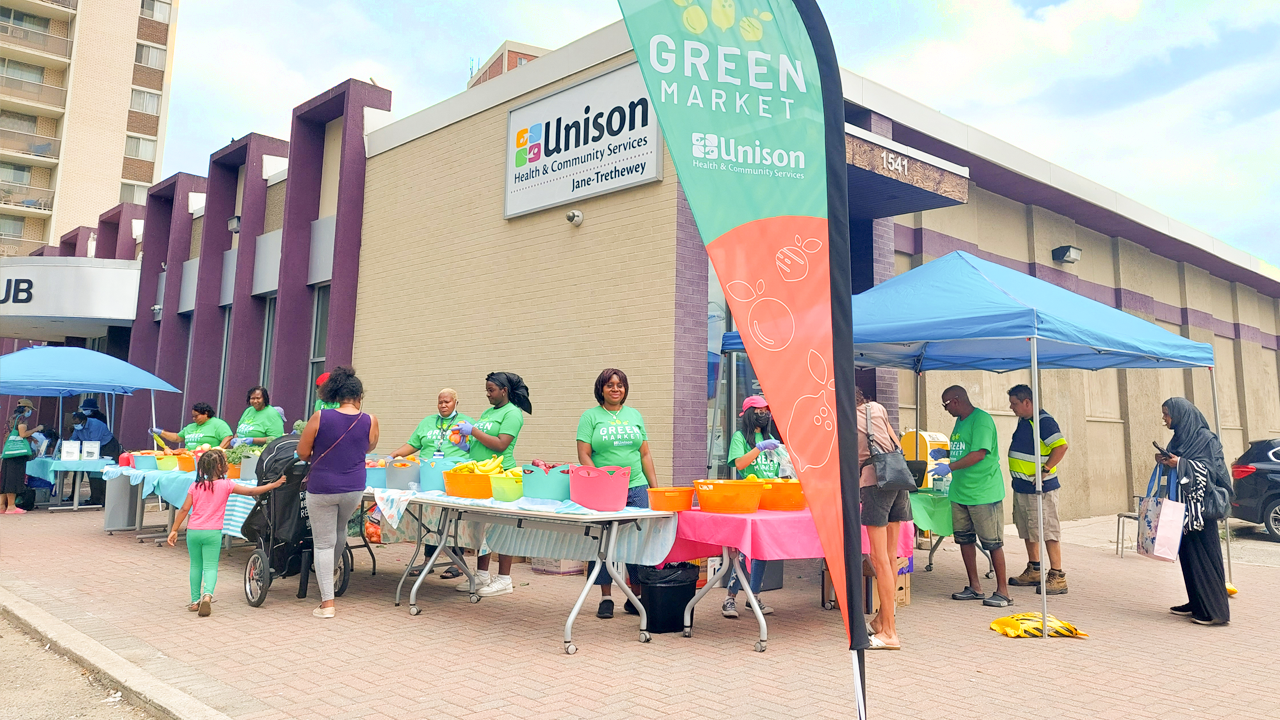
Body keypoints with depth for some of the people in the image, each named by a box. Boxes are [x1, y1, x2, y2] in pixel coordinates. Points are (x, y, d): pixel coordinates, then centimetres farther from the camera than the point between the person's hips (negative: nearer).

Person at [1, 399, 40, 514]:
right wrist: (36, 429, -5)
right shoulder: (22, 418, -7)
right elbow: (23, 434, -16)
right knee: (14, 477, -8)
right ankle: (11, 506, -8)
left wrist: (31, 438, 25)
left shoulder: (12, 418, 20)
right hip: (17, 451, -9)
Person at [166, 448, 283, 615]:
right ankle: (207, 594, -23)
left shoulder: (196, 486, 4)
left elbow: (184, 509, 1)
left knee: (196, 565, 16)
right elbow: (251, 492, -4)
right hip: (212, 532, -3)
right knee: (210, 566, 1)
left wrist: (174, 530, 7)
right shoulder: (226, 485, -5)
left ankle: (195, 601, 21)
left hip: (193, 531, 3)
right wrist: (274, 484, 2)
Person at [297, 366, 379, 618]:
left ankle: (327, 602, 4)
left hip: (321, 488, -2)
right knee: (340, 531, 28)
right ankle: (331, 573, 49)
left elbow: (302, 452, -3)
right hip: (353, 489, 2)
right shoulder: (370, 421, -7)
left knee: (324, 543, 5)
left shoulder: (320, 418, -11)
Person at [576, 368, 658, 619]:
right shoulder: (590, 416, 4)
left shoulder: (635, 415, 14)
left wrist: (655, 486, 8)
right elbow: (584, 454, -3)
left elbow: (645, 454, 14)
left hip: (636, 488, 3)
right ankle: (606, 599, 13)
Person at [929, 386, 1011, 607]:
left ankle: (1002, 591, 8)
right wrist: (945, 453, 9)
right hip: (960, 491, 9)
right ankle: (975, 587, 22)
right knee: (964, 539, 11)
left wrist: (949, 467, -23)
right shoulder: (960, 422, 15)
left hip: (984, 492, -9)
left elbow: (979, 454, -22)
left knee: (992, 542, -1)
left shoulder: (981, 419, -14)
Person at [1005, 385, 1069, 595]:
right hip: (1021, 487, 10)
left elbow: (1061, 446, -25)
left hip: (1039, 488, -10)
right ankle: (1033, 571, 27)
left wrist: (1044, 471, -23)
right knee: (1027, 530, 16)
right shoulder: (1023, 421, 13)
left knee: (1047, 531, -6)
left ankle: (1057, 577, -1)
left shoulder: (1044, 421, -16)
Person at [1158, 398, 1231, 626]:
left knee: (1204, 555, -5)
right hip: (1182, 506, 8)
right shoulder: (1179, 438, 13)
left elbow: (1213, 470, -15)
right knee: (1186, 554, 10)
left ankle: (1215, 610, -1)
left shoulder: (1205, 438, -10)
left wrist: (1181, 464, -22)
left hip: (1200, 507, -8)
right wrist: (1164, 462, -1)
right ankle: (1196, 603, 18)